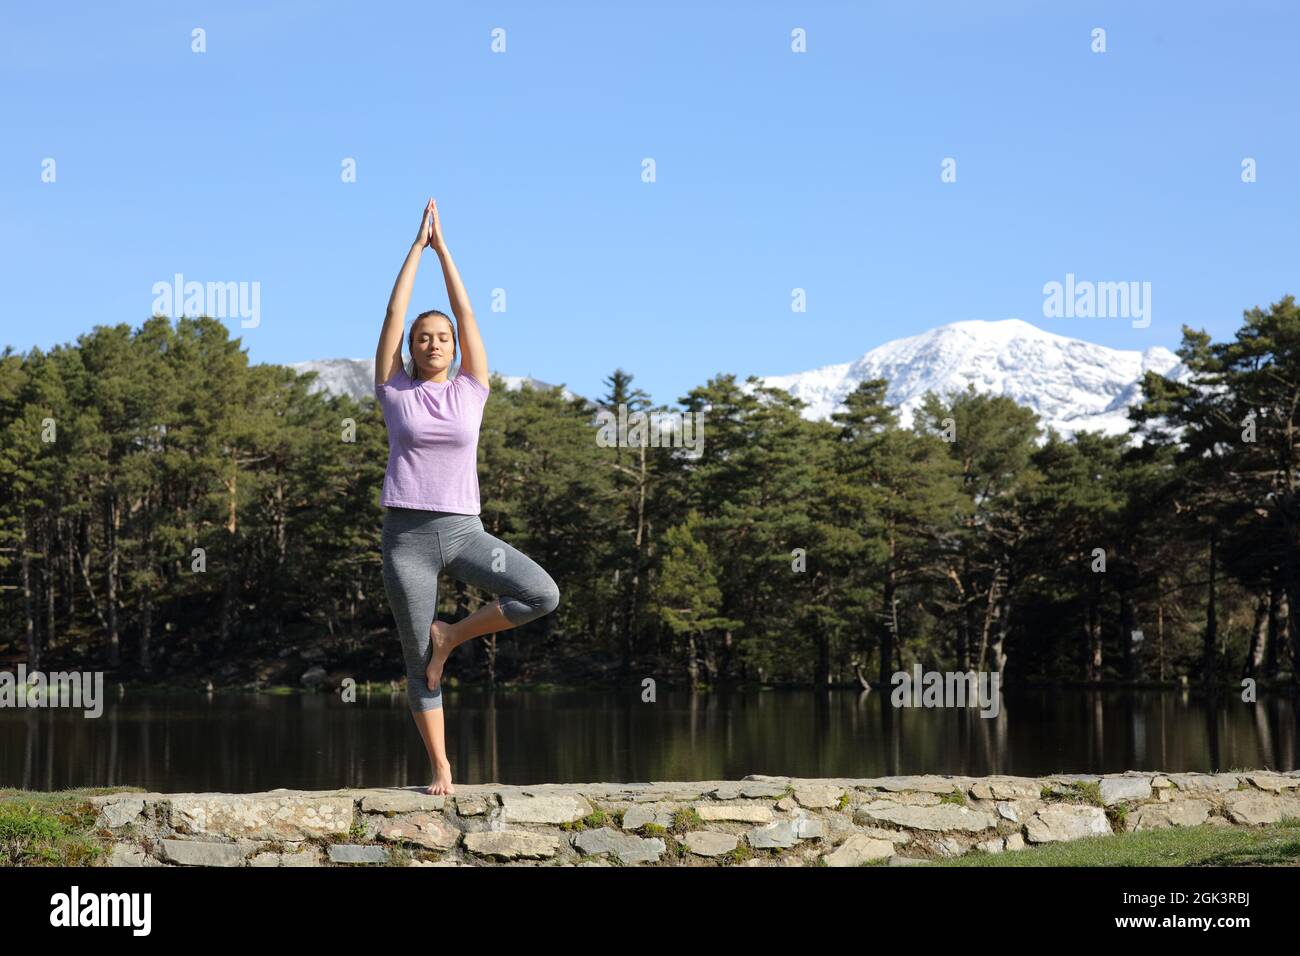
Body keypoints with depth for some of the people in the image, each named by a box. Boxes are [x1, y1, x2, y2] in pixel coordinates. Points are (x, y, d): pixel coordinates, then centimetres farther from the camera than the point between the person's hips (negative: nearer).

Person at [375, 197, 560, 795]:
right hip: (406, 534, -1)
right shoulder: (394, 392, 6)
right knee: (418, 662, 0)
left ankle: (451, 636, 1)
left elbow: (466, 314, 6)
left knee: (542, 595, -20)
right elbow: (393, 313, 3)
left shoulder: (470, 390, 8)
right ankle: (440, 768, 11)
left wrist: (443, 249, 10)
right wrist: (417, 245, 6)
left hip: (463, 530, 1)